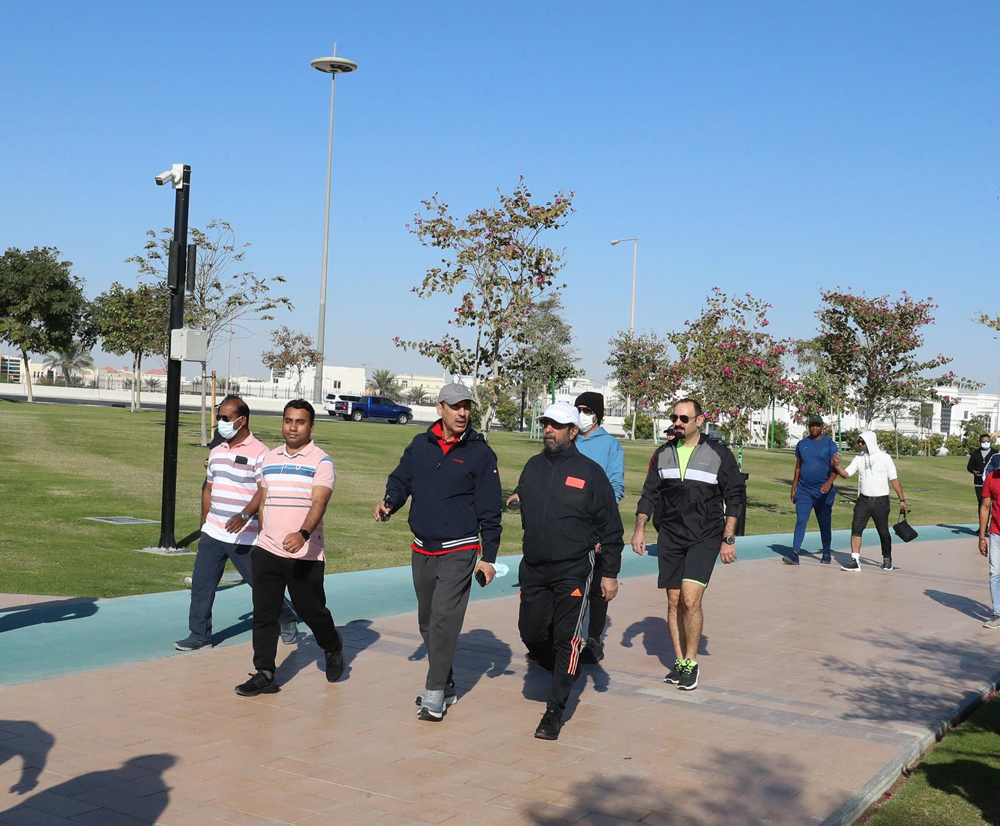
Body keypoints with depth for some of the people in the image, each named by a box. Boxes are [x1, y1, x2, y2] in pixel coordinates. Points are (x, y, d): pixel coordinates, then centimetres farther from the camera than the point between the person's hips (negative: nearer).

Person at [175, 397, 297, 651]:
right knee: (201, 585, 2)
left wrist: (244, 515, -34)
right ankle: (199, 635, 11)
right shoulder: (217, 452, 13)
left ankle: (287, 620, 28)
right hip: (212, 534, 6)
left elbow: (263, 491, -20)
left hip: (244, 537, -6)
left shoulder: (259, 452, -11)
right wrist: (204, 524, 21)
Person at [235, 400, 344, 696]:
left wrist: (303, 533, -37)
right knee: (263, 614, 2)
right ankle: (264, 674, 9)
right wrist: (265, 536, 17)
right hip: (267, 552, 5)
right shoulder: (269, 459, 11)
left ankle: (333, 649, 36)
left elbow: (318, 503, -21)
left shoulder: (321, 462, -7)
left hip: (305, 556, -5)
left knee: (311, 611, 7)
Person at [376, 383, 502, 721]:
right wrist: (389, 502, -11)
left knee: (444, 619, -13)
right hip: (422, 550, 5)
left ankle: (434, 695, -7)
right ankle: (446, 686, 28)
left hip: (459, 552, -5)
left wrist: (488, 557, -6)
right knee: (427, 621, 13)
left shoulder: (481, 453, -5)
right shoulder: (420, 445, 6)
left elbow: (490, 510, -4)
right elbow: (400, 479, 13)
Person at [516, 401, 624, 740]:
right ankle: (563, 671, 36)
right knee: (531, 633, 6)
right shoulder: (533, 467, 8)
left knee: (565, 639, -3)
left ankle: (555, 712, 6)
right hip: (533, 568, 5)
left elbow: (611, 528, -3)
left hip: (573, 570, -5)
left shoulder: (590, 472, -6)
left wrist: (610, 573, -4)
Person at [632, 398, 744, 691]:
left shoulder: (718, 454, -2)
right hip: (670, 538, 4)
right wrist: (640, 528, 2)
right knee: (674, 602, 6)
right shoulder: (664, 454, 9)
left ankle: (691, 663, 0)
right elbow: (650, 494, 14)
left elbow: (735, 496, 0)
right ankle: (679, 662, 18)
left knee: (690, 599, -15)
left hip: (705, 538, -4)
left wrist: (728, 538, -5)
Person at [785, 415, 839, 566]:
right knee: (800, 521, -9)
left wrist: (829, 482, -24)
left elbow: (834, 467, -7)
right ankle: (795, 554, -16)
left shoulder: (830, 444, -2)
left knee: (824, 523, 10)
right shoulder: (802, 444, 9)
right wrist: (794, 487, 11)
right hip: (804, 490, 2)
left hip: (823, 491, -2)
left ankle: (827, 553, 24)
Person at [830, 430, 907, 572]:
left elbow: (894, 480, -1)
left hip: (880, 501, -3)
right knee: (856, 528, -10)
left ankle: (887, 559, 26)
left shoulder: (884, 458, -3)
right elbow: (846, 474, 0)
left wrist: (902, 500, -3)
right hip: (863, 500, 3)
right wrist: (836, 466, -19)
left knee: (883, 531, 7)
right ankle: (855, 560, -11)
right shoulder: (859, 458, 7)